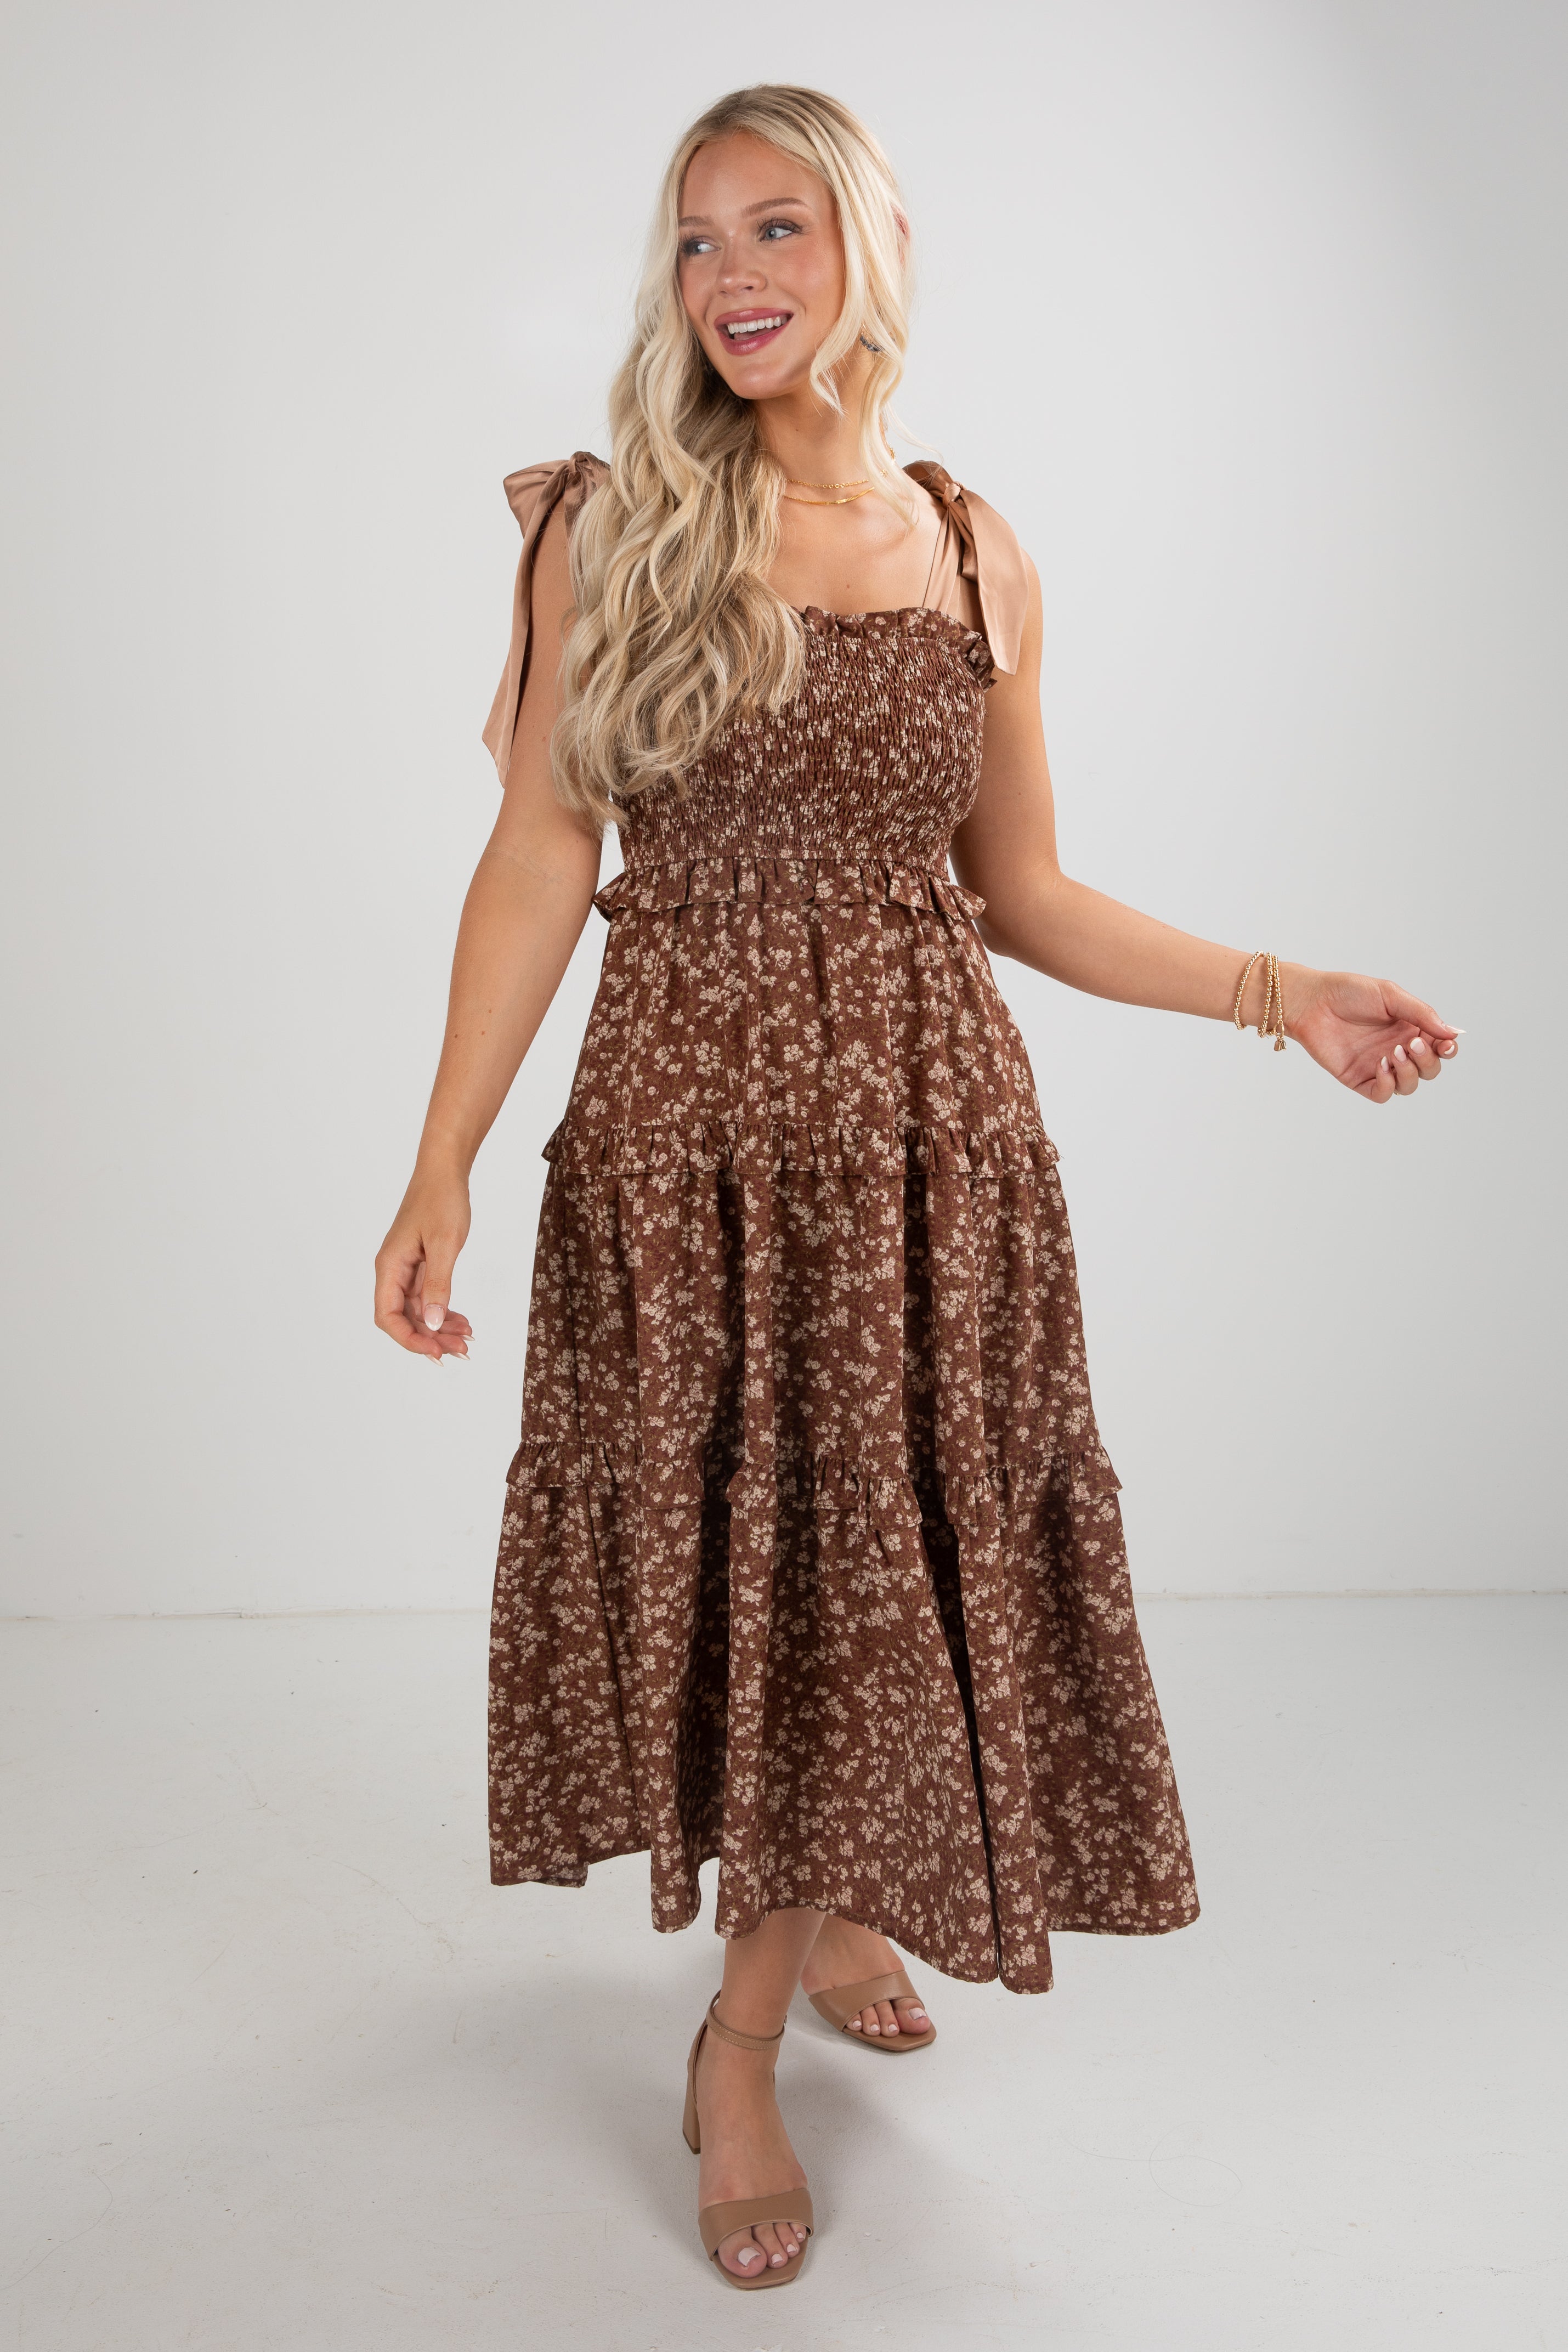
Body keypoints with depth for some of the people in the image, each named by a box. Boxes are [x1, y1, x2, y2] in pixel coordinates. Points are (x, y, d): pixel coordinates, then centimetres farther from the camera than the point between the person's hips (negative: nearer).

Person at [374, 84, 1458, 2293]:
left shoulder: (977, 556, 7)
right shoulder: (610, 527, 0)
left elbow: (1021, 890, 11)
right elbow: (538, 861, -4)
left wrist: (1284, 993, 4)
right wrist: (441, 1164, -10)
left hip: (927, 1134, 3)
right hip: (682, 1130, -2)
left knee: (893, 1585, 8)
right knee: (722, 1572, 6)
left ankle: (741, 2043, 31)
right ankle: (801, 1913, 36)